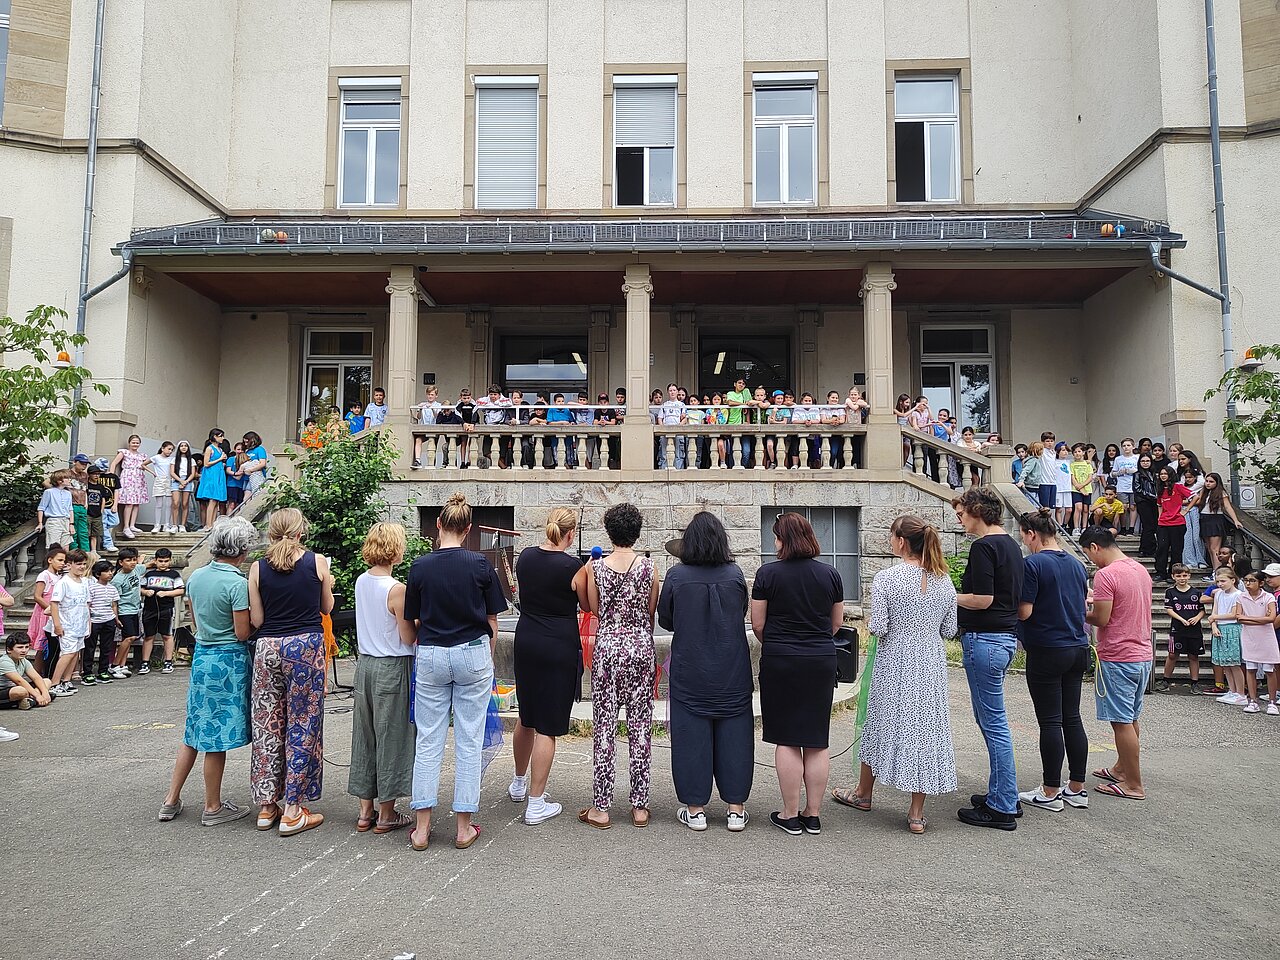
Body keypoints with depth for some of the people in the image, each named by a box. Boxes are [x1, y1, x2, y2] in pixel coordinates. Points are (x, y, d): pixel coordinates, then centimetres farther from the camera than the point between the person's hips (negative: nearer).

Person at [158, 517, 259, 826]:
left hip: (201, 656, 7)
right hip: (229, 662, -7)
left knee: (195, 732, 18)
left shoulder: (196, 577, 4)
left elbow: (195, 623, 13)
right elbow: (242, 633, -16)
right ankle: (213, 808, 17)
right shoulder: (237, 583, -19)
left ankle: (171, 801, 26)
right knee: (217, 737, 4)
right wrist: (255, 618, 1)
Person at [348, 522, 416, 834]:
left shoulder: (361, 582, 3)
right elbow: (409, 638, -14)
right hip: (392, 669, -7)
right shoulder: (396, 589, -19)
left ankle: (365, 811, 24)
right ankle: (386, 815, 16)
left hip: (365, 664, 7)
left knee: (365, 735, 14)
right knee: (391, 737, 5)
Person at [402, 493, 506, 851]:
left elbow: (414, 620, 4)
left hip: (431, 657, 1)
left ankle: (422, 828, 14)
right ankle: (464, 827, 13)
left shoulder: (420, 566, -4)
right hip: (473, 654, -1)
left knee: (428, 741, 9)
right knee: (469, 741, 6)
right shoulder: (480, 565, -6)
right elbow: (492, 622, 0)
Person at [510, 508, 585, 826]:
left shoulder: (525, 557, 1)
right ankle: (536, 804, 8)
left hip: (526, 642, 6)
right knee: (547, 726, 1)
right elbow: (586, 606, -2)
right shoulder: (573, 567, -15)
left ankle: (519, 784, 40)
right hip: (560, 648, -6)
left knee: (526, 717, 23)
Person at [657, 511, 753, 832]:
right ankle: (736, 809, 18)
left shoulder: (676, 575, -10)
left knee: (692, 736, 8)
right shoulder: (735, 574, -6)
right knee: (733, 734, 10)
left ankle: (694, 809, 16)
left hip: (689, 671, -1)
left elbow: (665, 620, 2)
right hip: (732, 671, 2)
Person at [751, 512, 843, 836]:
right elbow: (837, 622, 10)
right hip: (822, 661, 3)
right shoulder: (831, 574, 2)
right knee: (817, 741, 9)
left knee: (786, 740, 4)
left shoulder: (768, 574, -9)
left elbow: (757, 623, -4)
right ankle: (813, 815, 17)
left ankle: (790, 816, 10)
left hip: (780, 663, -3)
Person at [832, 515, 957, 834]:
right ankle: (917, 813, 13)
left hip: (894, 664, -3)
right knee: (925, 727, 8)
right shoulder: (944, 581, -1)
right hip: (931, 665, 3)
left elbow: (878, 628, -16)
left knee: (880, 723, 14)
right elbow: (949, 630, 4)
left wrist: (870, 623, 6)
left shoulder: (885, 579, -15)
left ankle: (863, 793, 33)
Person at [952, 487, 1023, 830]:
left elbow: (983, 599, -22)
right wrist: (961, 597, 18)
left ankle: (1002, 808, 4)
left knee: (993, 722, -3)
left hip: (984, 639, -10)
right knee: (990, 719, 18)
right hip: (1006, 636, 10)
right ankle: (1002, 794, 26)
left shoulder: (983, 546, -15)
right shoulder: (1011, 544, 15)